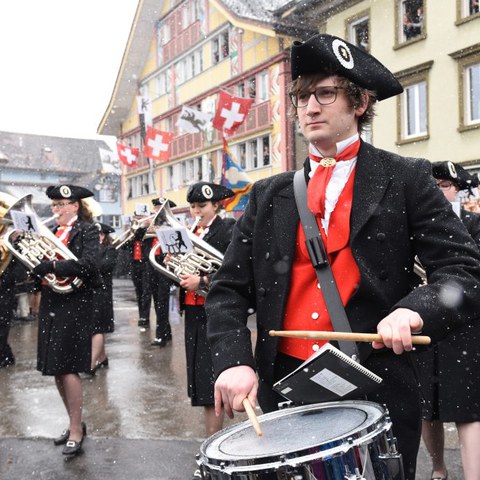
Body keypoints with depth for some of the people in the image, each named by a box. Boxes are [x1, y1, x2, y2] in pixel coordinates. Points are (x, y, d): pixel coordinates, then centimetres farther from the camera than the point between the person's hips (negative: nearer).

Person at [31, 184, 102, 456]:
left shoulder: (87, 230, -5)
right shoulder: (52, 232, 15)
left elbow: (88, 264, -20)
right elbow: (39, 264, 15)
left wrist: (52, 266, -24)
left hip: (74, 304, -7)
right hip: (51, 304, 7)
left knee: (67, 368, -6)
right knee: (56, 369, 11)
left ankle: (76, 431, 8)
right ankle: (76, 423, 26)